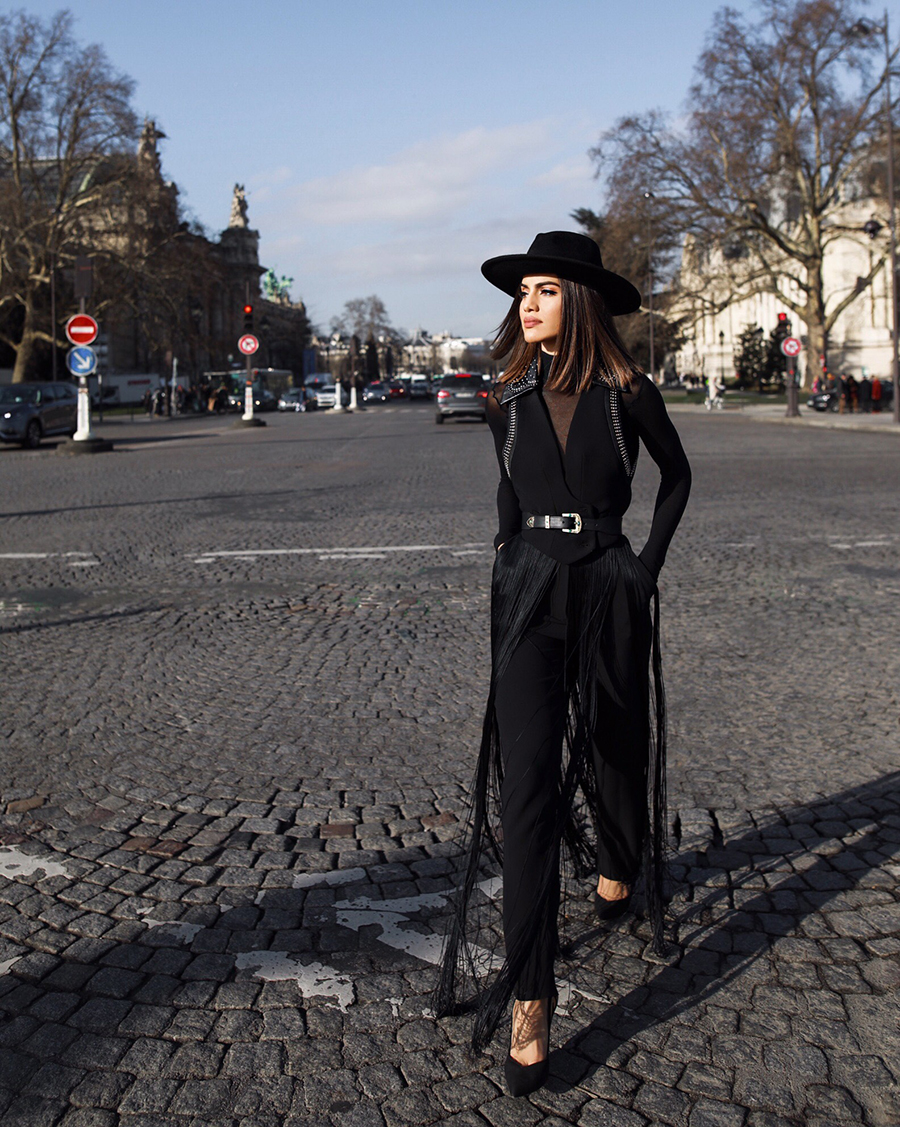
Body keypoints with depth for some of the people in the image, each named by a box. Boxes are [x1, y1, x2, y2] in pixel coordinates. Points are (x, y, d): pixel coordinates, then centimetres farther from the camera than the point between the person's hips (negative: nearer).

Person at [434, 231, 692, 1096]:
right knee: (526, 787, -9)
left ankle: (618, 865, 53)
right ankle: (529, 1000, -8)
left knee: (613, 750, 18)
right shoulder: (510, 401, 5)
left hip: (608, 595, -1)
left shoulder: (628, 395, -3)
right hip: (529, 598, 1)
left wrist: (647, 567, 6)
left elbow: (676, 479, 12)